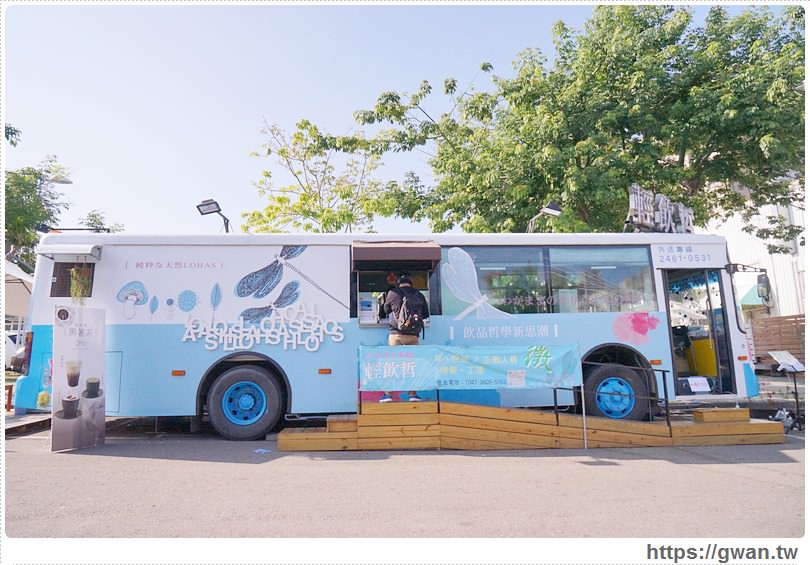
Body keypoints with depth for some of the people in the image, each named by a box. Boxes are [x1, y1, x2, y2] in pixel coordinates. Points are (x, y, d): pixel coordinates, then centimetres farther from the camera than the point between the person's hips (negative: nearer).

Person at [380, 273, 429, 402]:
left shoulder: (392, 293, -4)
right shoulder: (419, 295, 5)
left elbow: (386, 309, 12)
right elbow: (426, 314, 16)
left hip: (396, 333, -2)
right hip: (413, 335, 2)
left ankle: (388, 394, 4)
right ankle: (412, 394, 10)